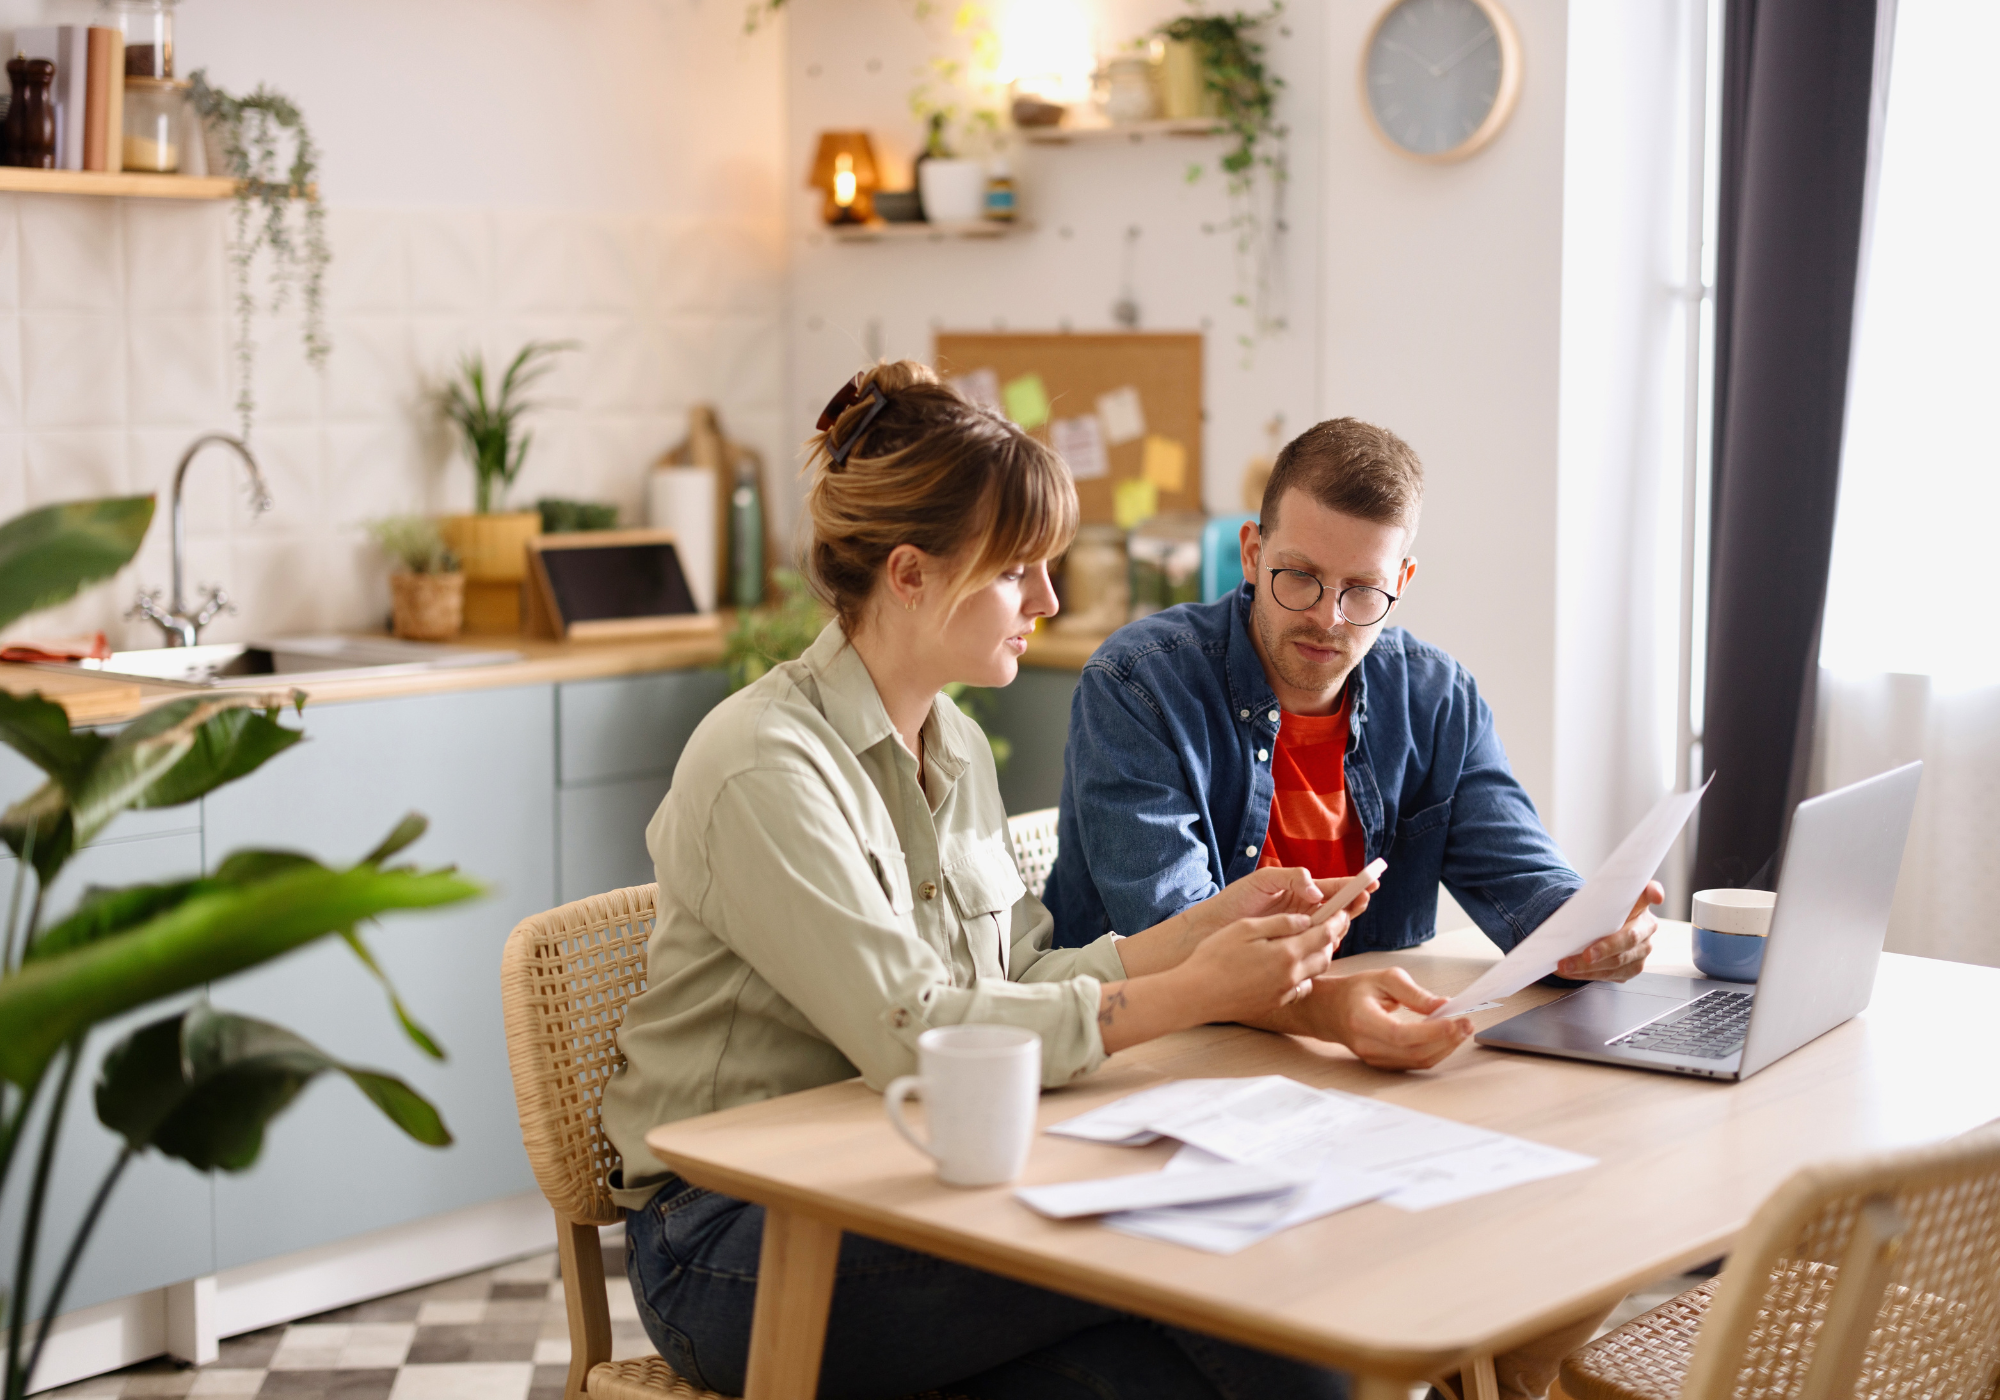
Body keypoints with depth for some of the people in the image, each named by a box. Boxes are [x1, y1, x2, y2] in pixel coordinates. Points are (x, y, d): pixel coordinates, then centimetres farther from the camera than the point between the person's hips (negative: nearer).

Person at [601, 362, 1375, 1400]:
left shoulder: (956, 749, 12)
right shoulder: (762, 766, -17)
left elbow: (1015, 980, 8)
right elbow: (912, 1033, -23)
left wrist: (1207, 924, -3)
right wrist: (1191, 994, -22)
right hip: (735, 1240, -7)